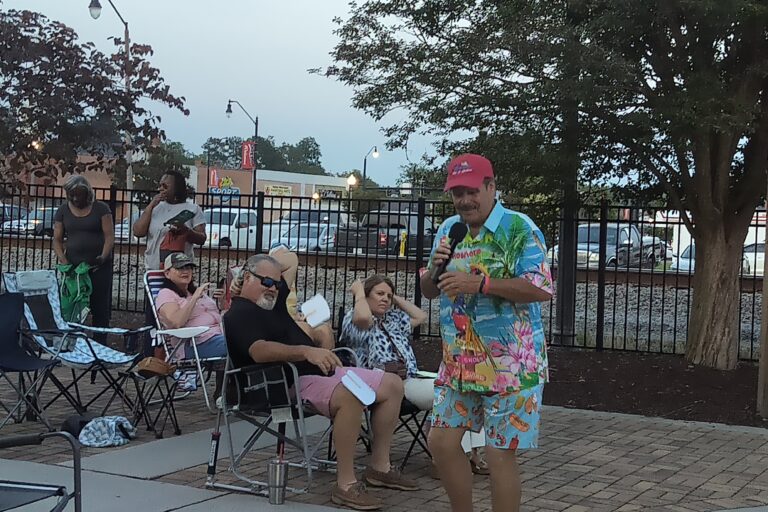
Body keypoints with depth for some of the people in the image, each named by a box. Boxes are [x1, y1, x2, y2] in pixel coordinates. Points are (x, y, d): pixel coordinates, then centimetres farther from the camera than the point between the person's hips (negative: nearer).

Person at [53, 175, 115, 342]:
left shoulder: (101, 209, 1)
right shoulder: (63, 211, 8)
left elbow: (109, 236, -5)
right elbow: (57, 239, 7)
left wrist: (103, 257, -20)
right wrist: (63, 259, -11)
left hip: (99, 266, -2)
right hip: (73, 265, 2)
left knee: (100, 308, -2)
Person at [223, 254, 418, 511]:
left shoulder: (272, 303, 20)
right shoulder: (239, 314, -8)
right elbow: (259, 351, -28)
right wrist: (307, 352, -37)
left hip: (321, 371, 11)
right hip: (293, 384, -10)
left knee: (392, 384, 7)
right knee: (351, 395, -38)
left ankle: (379, 467, 10)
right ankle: (345, 484, -33)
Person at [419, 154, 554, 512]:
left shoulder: (519, 229, -11)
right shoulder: (448, 230, 10)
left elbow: (543, 289, -20)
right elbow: (428, 290, 17)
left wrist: (481, 283, -25)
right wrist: (435, 269, -6)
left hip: (509, 365, -7)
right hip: (458, 362, 7)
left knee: (500, 454, -2)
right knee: (442, 441, 10)